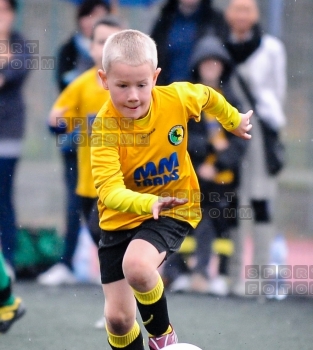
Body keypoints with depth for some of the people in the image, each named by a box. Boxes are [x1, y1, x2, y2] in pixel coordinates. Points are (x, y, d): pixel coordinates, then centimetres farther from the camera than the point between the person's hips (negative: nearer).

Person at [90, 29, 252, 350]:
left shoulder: (178, 98, -17)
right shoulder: (105, 127, -24)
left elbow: (208, 96, 8)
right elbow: (109, 190, -34)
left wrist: (234, 120, 26)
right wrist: (148, 203, -52)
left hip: (172, 211, -1)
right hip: (120, 218, 1)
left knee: (136, 265, -31)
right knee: (117, 317, 0)